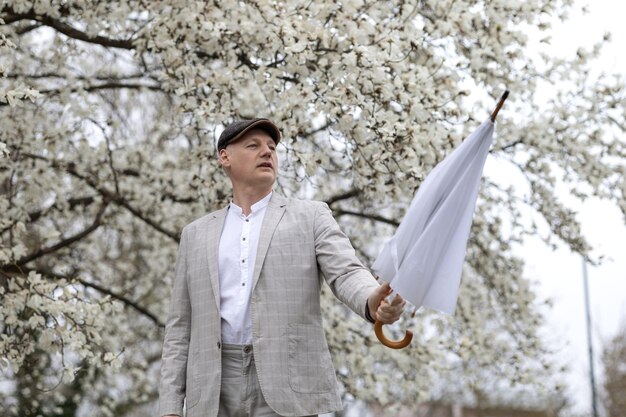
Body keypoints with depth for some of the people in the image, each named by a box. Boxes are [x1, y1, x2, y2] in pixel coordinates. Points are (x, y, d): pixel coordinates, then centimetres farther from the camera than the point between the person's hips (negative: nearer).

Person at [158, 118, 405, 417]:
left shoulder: (311, 217, 10)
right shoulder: (196, 234, 18)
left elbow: (346, 273, -5)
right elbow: (180, 326, 16)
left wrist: (373, 302, -30)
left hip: (286, 386, -3)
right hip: (215, 391, 3)